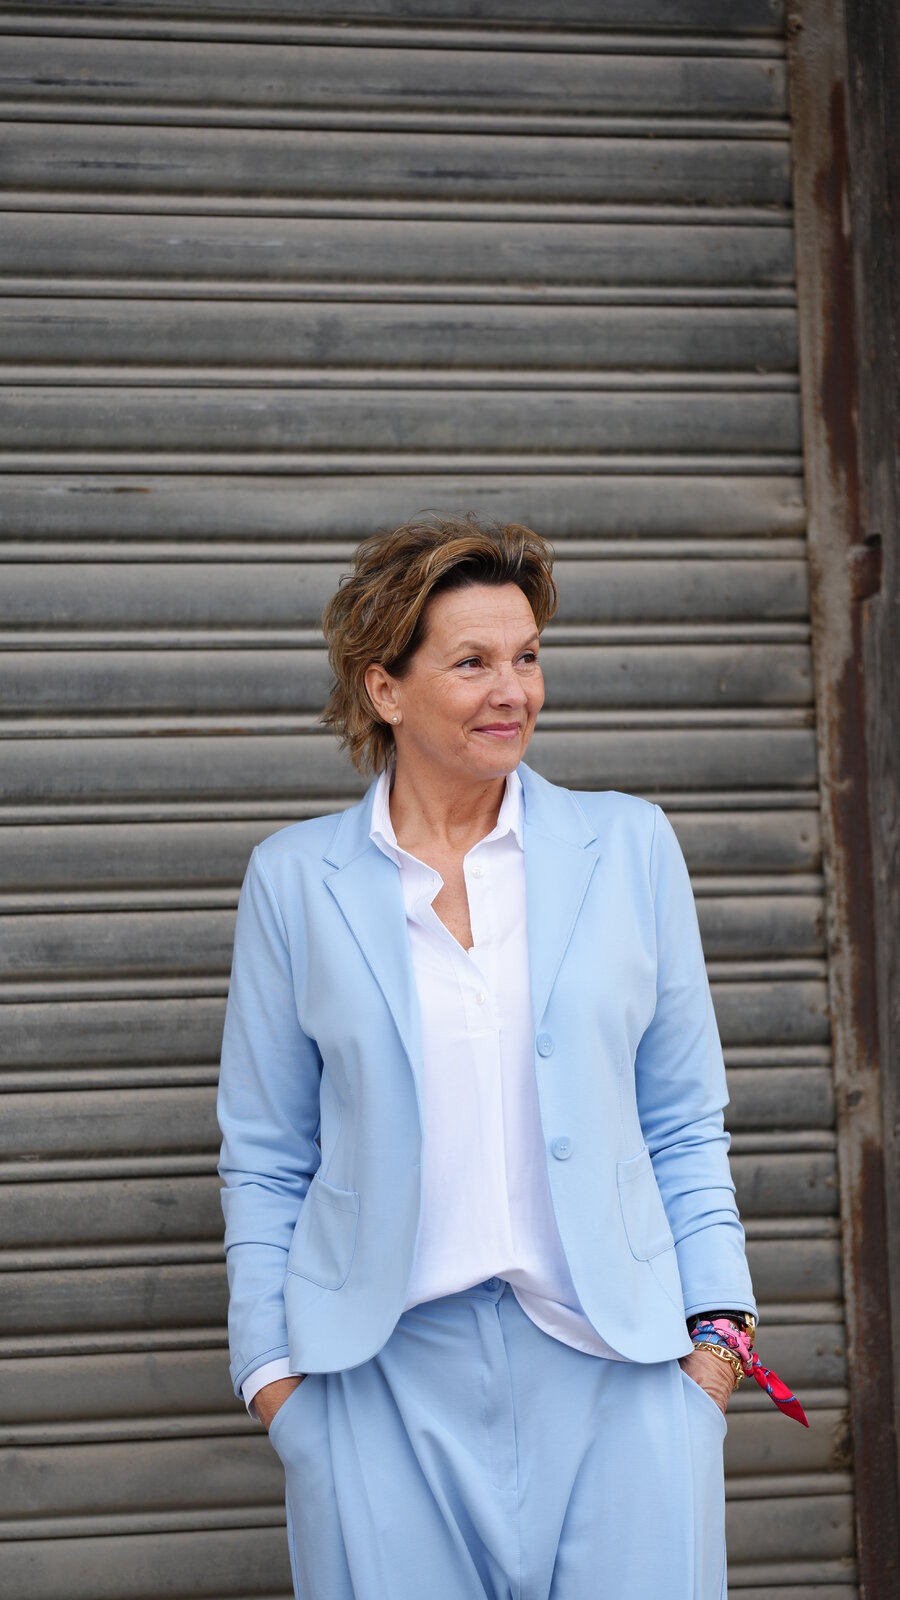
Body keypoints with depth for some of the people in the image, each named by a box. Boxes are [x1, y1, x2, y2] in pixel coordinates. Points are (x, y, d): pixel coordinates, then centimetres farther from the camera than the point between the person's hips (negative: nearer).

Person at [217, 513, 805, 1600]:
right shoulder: (295, 879, 5)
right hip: (385, 1377, -1)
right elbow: (264, 1159, 8)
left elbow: (685, 1126, 11)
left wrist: (716, 1329, 2)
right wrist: (274, 1374, 1)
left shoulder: (628, 846, 7)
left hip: (618, 1361, 1)